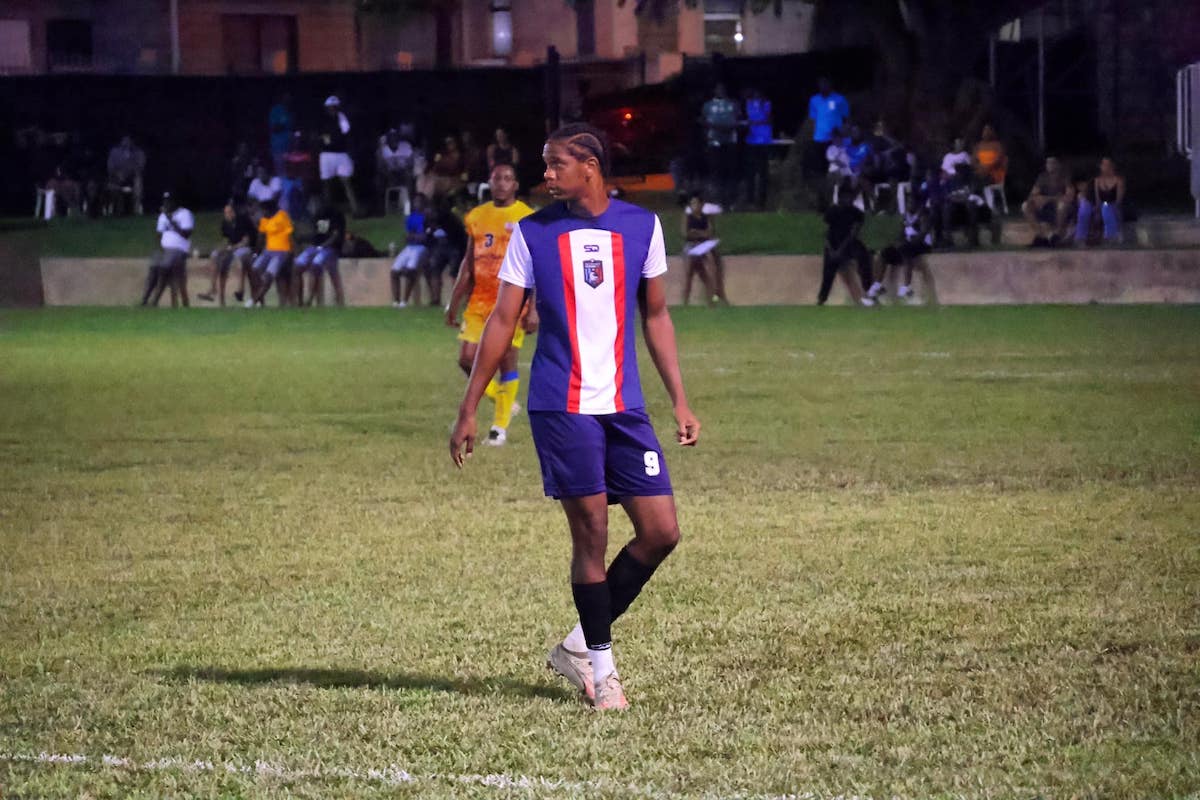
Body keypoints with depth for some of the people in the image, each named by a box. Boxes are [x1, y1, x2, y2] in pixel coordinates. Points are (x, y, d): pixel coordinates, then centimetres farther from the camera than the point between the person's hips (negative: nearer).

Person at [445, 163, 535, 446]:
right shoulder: (477, 217, 11)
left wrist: (534, 309, -16)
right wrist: (454, 302, 14)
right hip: (479, 303, 5)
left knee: (507, 362, -3)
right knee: (467, 360, -1)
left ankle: (500, 426, 7)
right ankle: (503, 400, 22)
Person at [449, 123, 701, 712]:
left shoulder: (641, 226, 7)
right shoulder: (533, 233, 2)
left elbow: (655, 317, 15)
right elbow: (502, 322, 4)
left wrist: (680, 401, 10)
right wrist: (469, 410, 1)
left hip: (624, 407, 3)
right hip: (561, 407, -3)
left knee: (662, 532, -3)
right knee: (591, 533, -5)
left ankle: (579, 645, 11)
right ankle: (600, 662, 8)